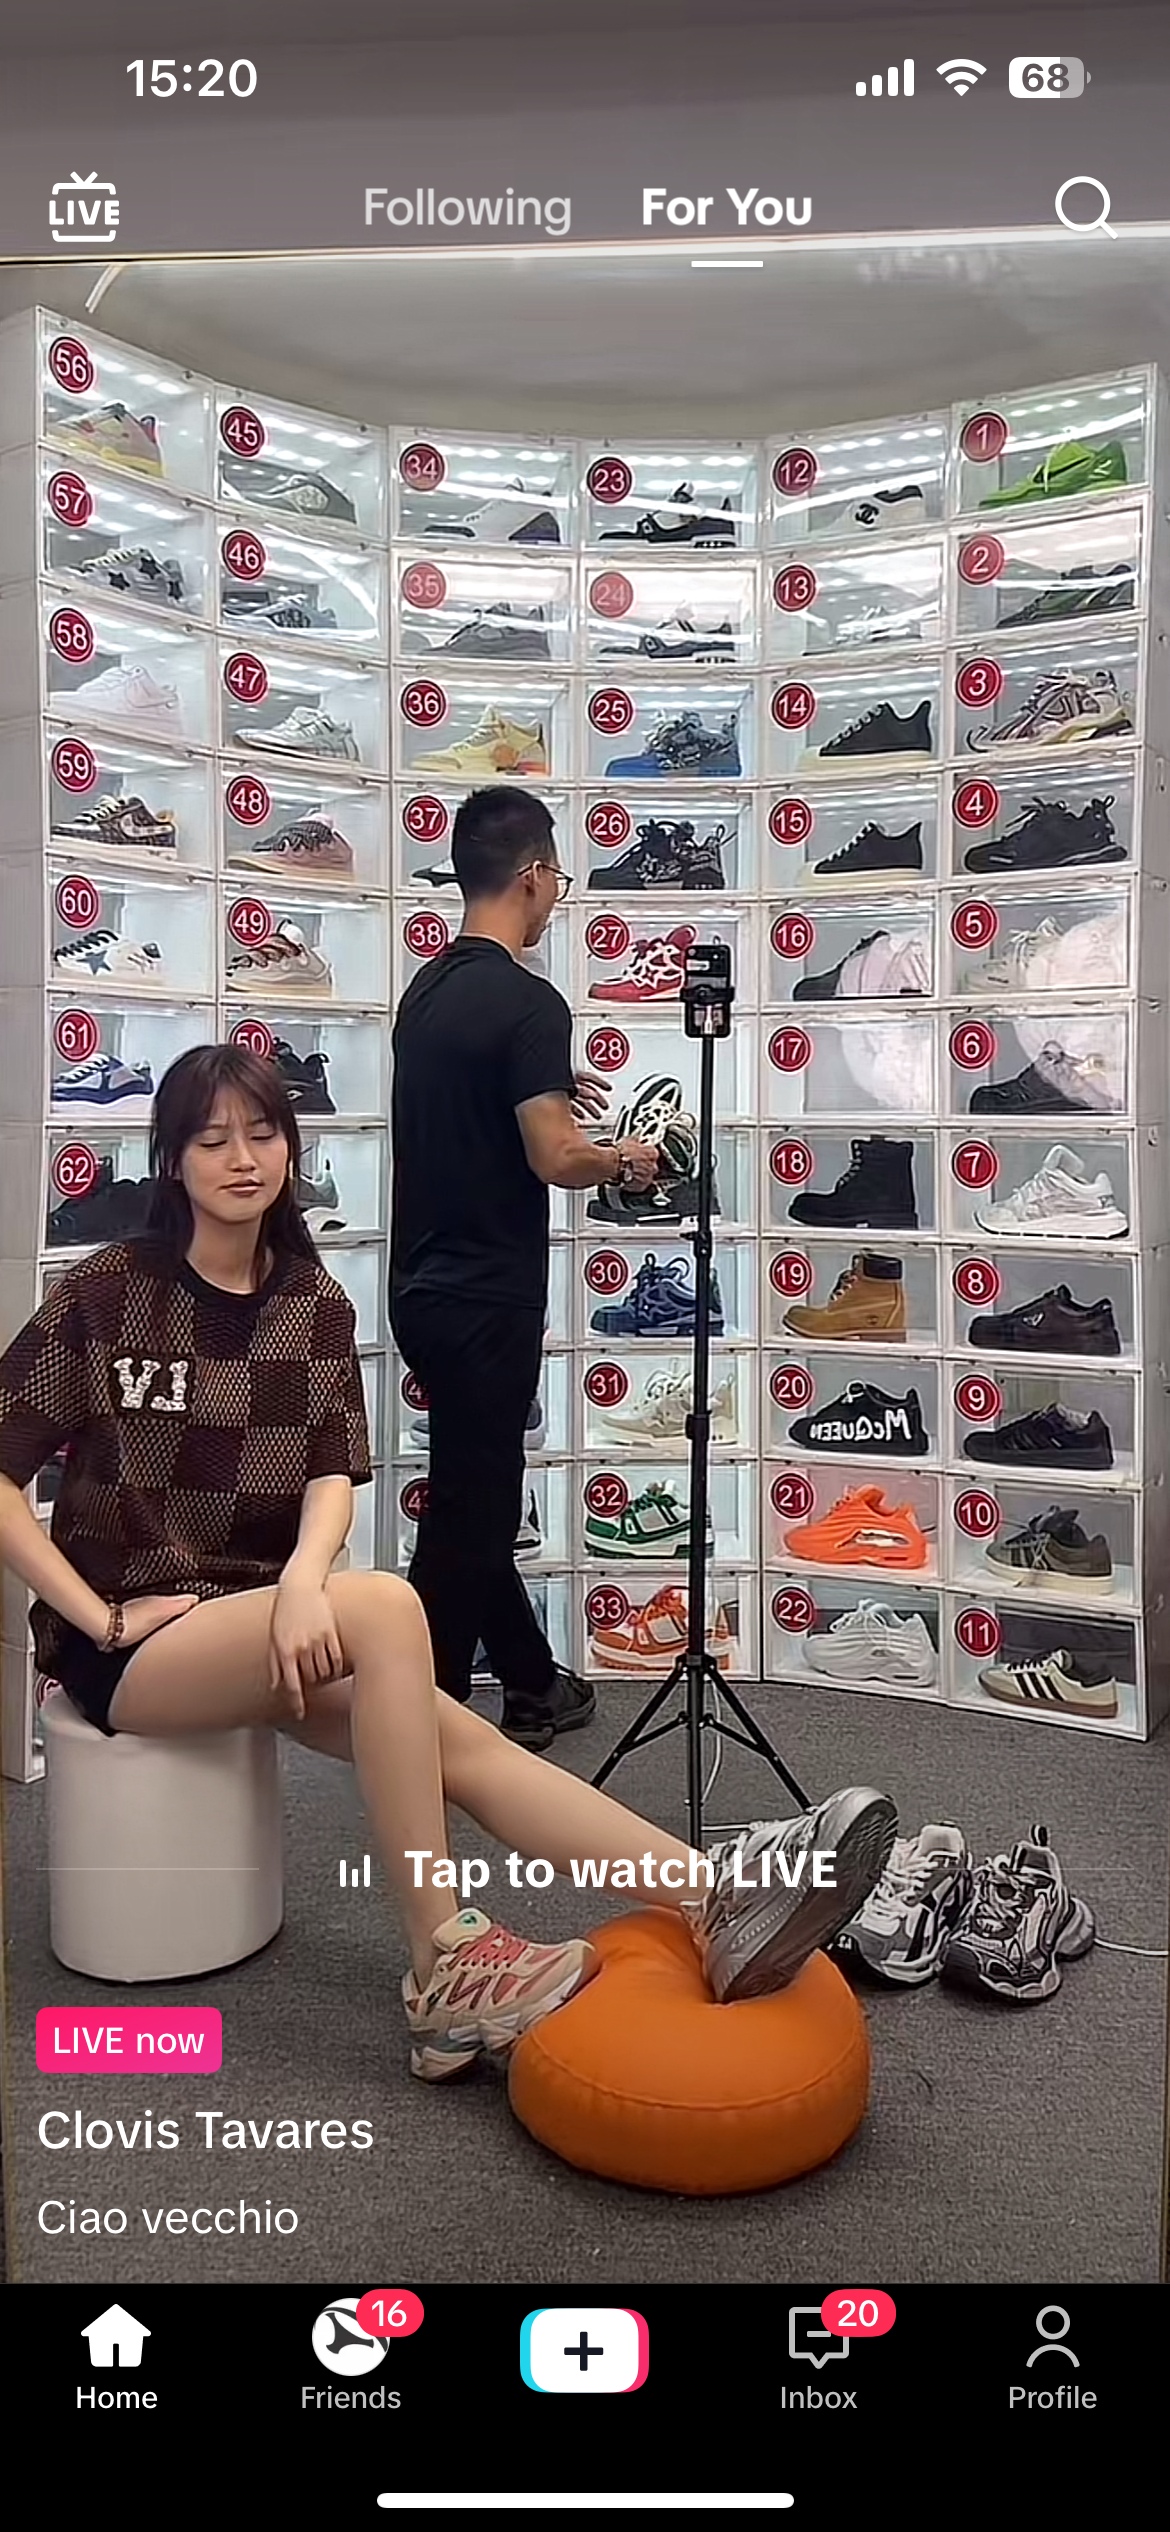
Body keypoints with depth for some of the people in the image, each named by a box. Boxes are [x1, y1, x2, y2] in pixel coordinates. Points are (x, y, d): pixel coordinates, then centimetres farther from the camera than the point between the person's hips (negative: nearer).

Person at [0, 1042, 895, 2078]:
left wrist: (303, 1579, -26)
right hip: (131, 1644, -4)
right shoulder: (107, 1295, -7)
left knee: (460, 1740, -21)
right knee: (384, 1607, -32)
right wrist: (104, 1616, -14)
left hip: (254, 1622, 5)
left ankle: (718, 1907, -31)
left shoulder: (315, 1306, 6)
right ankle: (443, 1973, -27)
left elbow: (333, 1472, -5)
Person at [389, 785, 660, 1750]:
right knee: (467, 1512, 1)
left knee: (475, 1497, 18)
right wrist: (625, 1160, -2)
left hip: (424, 1284, 9)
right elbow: (555, 1159, -20)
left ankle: (534, 1685, 34)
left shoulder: (426, 990, 10)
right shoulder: (528, 1002, -16)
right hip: (487, 1298, -9)